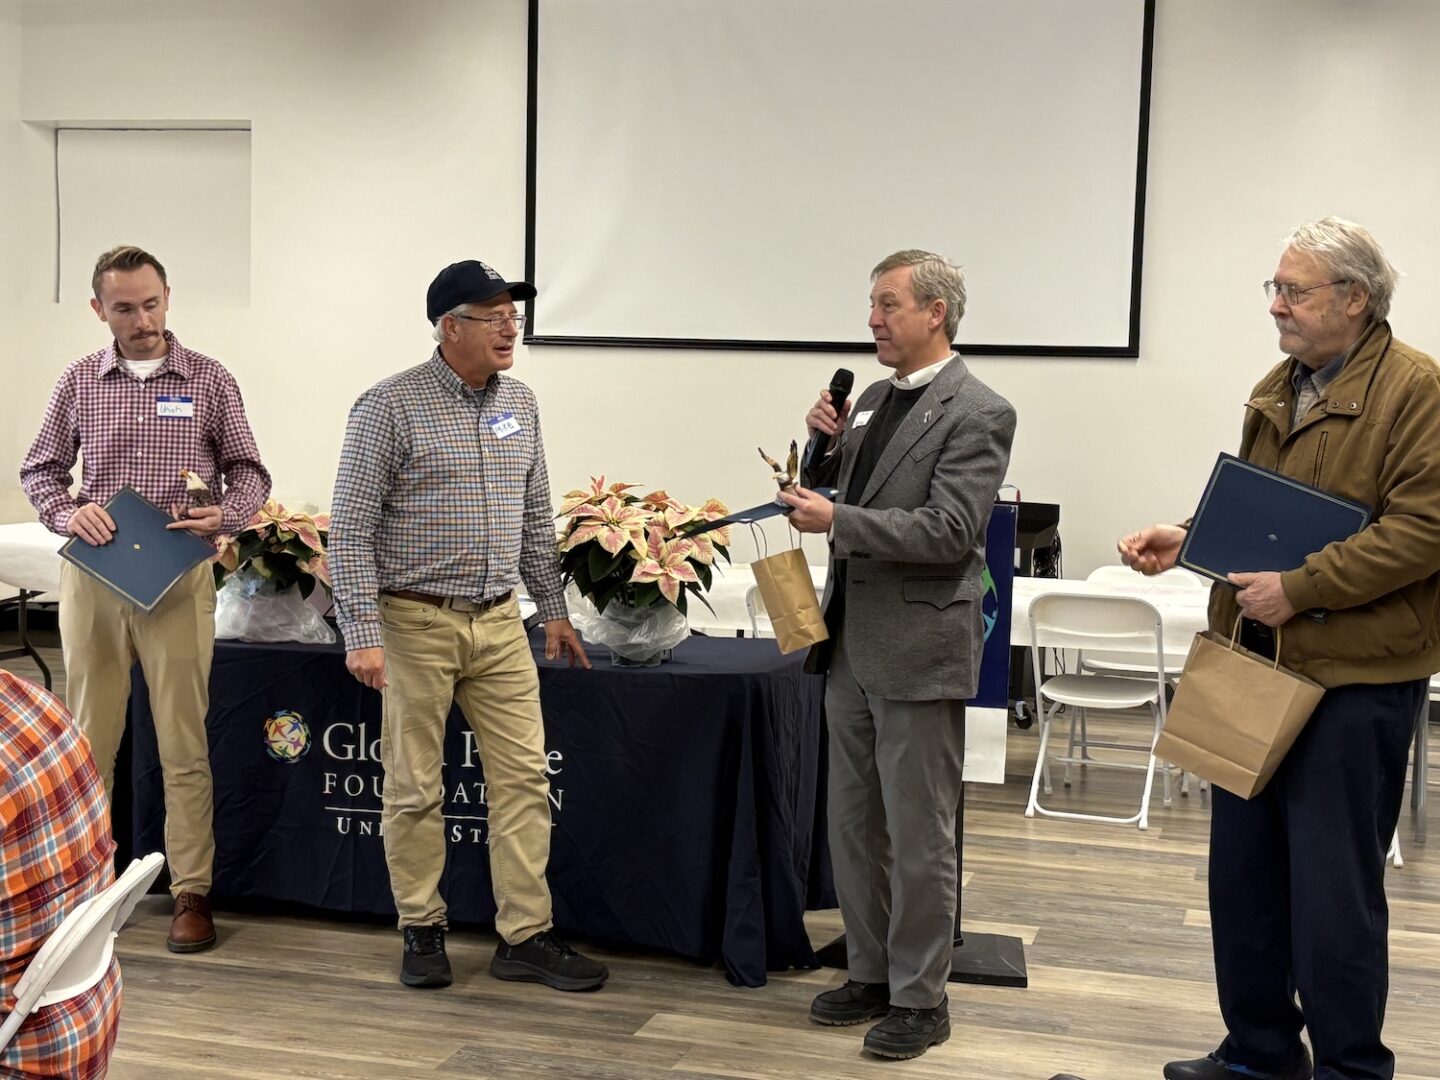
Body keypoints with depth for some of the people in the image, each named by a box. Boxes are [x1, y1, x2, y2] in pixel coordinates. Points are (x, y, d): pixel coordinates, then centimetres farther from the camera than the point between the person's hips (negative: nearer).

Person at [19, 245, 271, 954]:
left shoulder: (209, 381, 2)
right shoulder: (80, 381, 7)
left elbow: (249, 474, 6)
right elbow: (40, 469, 14)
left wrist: (224, 515, -15)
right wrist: (67, 513, -7)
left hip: (178, 577, -2)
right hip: (92, 575, 2)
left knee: (184, 746, 0)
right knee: (89, 738, 9)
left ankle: (191, 891, 8)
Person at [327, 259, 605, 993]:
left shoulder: (519, 403, 8)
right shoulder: (390, 407, -10)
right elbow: (351, 529, -10)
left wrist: (553, 610, 17)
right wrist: (362, 634, -15)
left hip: (499, 621, 5)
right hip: (416, 622, -5)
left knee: (523, 776, 3)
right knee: (414, 787, 5)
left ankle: (525, 937, 11)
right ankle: (422, 931, 20)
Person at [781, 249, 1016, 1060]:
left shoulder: (978, 414, -13)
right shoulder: (877, 398, 12)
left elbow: (950, 531, -21)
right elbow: (838, 489, 21)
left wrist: (837, 521, -24)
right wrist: (826, 443, 1)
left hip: (920, 651, -8)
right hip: (854, 648, 8)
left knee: (918, 837, 2)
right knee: (856, 826, 16)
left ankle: (921, 998, 15)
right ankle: (872, 974, 29)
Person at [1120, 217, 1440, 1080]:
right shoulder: (1278, 390, 13)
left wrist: (1298, 589, -21)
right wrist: (1187, 539, 5)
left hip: (1353, 676, -8)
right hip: (1258, 663, 8)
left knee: (1333, 886, 1)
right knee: (1242, 869, 14)